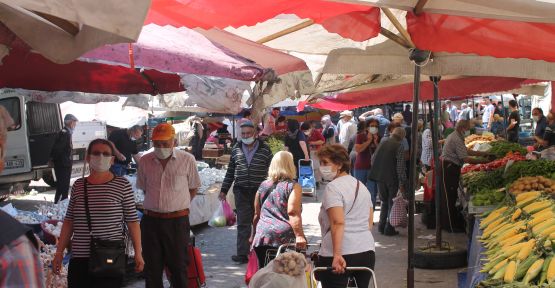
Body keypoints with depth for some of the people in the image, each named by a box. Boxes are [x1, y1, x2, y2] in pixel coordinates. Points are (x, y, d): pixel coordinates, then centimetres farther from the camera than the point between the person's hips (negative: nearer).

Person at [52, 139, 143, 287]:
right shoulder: (78, 186, 10)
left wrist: (138, 253, -5)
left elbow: (132, 221, -1)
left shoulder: (122, 185, -1)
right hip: (79, 259, 3)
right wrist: (59, 252, 10)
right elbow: (69, 222, 13)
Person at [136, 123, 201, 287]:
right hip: (151, 220, 3)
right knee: (152, 268, 10)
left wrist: (178, 206, 7)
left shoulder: (187, 160, -6)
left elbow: (193, 188, 6)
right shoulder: (145, 161, 2)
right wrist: (157, 206, 12)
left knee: (179, 267, 5)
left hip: (178, 220, -3)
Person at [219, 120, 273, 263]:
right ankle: (242, 253, -1)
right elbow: (230, 171, 14)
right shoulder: (236, 150, 8)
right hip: (241, 191, 2)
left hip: (260, 191, -1)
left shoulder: (265, 150, 0)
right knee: (243, 223, -2)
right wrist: (224, 190, 13)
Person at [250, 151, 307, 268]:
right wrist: (299, 235, -20)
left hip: (262, 237, 4)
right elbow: (293, 212, -13)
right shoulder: (293, 186, 1)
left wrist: (253, 235, 30)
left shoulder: (263, 186, 15)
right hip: (285, 238, -4)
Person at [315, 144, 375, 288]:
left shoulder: (333, 187, -9)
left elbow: (338, 223, -21)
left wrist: (337, 255, -27)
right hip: (367, 251, 8)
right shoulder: (361, 186, 16)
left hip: (341, 254, -8)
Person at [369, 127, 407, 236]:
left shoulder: (382, 143, 7)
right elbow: (400, 167, -16)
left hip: (380, 178, 5)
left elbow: (373, 159, 12)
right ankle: (389, 229, 8)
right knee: (392, 203, 7)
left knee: (384, 202, 19)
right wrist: (402, 183, -12)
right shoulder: (399, 147, -11)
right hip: (392, 179, -5)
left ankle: (381, 226, 21)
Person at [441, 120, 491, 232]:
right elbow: (466, 159, -24)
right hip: (449, 168, -11)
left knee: (451, 196, 15)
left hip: (450, 167, 11)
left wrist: (483, 153, 12)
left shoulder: (455, 136, 14)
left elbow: (466, 151, 18)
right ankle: (450, 226, 0)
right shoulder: (457, 139, -19)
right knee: (449, 198, -5)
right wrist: (483, 161, -18)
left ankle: (454, 222, 23)